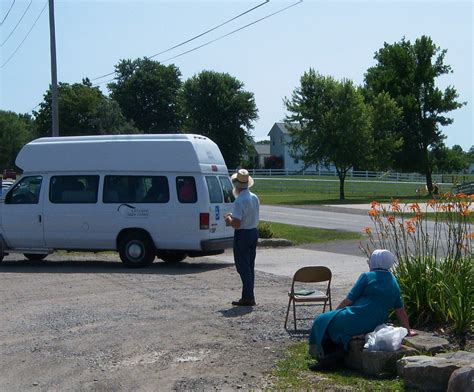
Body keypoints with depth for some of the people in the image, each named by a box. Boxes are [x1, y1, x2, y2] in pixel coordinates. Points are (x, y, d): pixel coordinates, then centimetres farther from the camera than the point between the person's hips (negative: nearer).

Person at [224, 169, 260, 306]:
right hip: (254, 233, 8)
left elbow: (236, 224, -25)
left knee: (243, 267, -2)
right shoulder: (255, 198, 6)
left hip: (242, 235, -8)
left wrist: (228, 219, -4)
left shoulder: (239, 201, -21)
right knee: (250, 266, 13)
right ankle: (248, 296, 19)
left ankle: (248, 298, -2)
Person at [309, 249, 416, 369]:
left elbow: (349, 300, -4)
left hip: (356, 321, -7)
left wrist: (334, 312, 11)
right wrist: (408, 331, 28)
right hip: (375, 326, 7)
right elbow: (400, 310, 19)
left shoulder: (367, 276, -3)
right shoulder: (394, 283, 15)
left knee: (322, 321, 11)